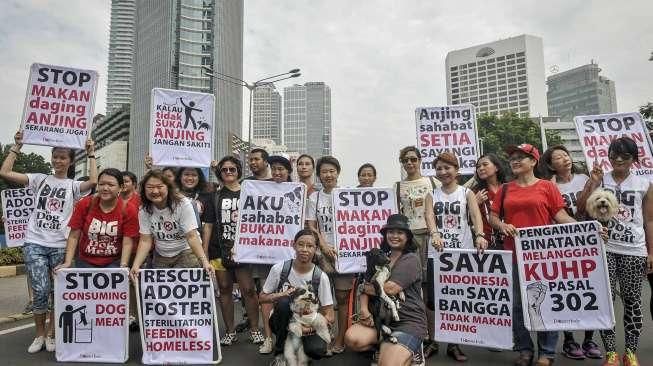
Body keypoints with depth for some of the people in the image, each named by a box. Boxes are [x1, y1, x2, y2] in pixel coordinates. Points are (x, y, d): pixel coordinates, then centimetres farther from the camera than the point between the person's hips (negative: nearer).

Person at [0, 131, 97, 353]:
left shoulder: (74, 186, 5)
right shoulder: (40, 179, 9)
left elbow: (94, 181, -16)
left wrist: (91, 154, -9)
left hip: (60, 246, 0)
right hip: (35, 243, 0)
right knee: (41, 291, -6)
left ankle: (50, 334, 23)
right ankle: (39, 334, 16)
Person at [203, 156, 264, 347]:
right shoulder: (215, 197, 10)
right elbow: (209, 225, 9)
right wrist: (204, 251, 4)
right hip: (220, 249, 2)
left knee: (248, 290, -6)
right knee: (225, 289, 8)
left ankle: (254, 329, 10)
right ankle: (230, 331, 20)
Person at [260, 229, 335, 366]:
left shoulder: (321, 277, -13)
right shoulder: (279, 268, -13)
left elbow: (329, 316, -10)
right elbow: (262, 297, 0)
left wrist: (310, 327, -27)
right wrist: (282, 295, -20)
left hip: (307, 324, 0)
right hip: (281, 322, 0)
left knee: (318, 350, -30)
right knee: (284, 302, -33)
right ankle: (280, 353, -10)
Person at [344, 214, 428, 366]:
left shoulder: (411, 259, -6)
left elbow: (390, 289, -16)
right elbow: (366, 286, 7)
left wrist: (364, 287, -1)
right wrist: (364, 309, -11)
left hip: (409, 321, -5)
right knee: (351, 339, -21)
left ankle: (408, 353, 6)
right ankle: (388, 346, 2)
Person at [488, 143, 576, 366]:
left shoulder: (546, 186, 3)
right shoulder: (505, 189, 10)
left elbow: (561, 215, -1)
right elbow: (492, 216, 10)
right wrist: (502, 225, -10)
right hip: (513, 253, 3)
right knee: (517, 303, 9)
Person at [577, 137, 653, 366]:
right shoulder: (599, 179, 4)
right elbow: (581, 209, -5)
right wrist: (593, 183, -14)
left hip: (634, 250, 1)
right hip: (604, 248, -1)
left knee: (632, 300, 7)